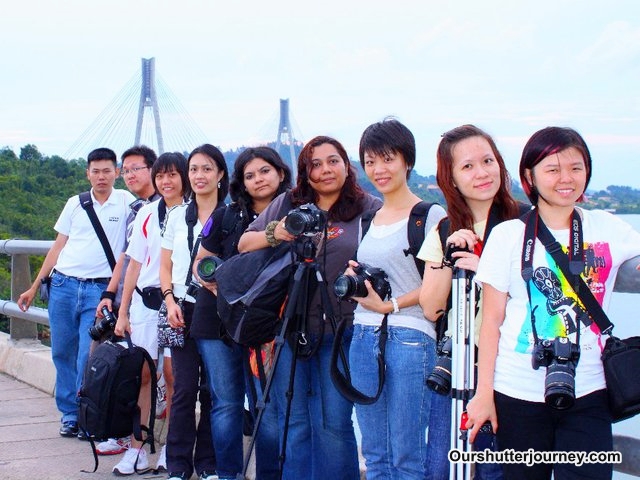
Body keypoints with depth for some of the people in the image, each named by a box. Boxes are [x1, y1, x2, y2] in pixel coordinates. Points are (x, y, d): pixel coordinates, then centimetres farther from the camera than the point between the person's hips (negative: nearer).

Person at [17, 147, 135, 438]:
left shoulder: (126, 202, 1)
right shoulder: (75, 204, 10)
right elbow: (58, 247, 15)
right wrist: (35, 287, 13)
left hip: (99, 290, -3)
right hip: (63, 285, 3)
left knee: (89, 358, -7)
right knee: (62, 353, 7)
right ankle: (69, 413, 20)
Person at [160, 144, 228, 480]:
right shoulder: (177, 216, 10)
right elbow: (165, 266, 12)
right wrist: (170, 300, -4)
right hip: (183, 310, 1)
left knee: (212, 389, 2)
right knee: (184, 388, -3)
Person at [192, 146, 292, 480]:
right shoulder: (225, 217, 4)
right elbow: (200, 263, 9)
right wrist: (216, 286, -12)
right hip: (219, 322, 1)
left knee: (269, 407, -2)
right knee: (226, 404, 5)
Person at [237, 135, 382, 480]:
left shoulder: (370, 209, 1)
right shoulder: (287, 204, 9)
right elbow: (243, 244, 11)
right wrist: (274, 234, -8)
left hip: (340, 330, -2)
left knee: (335, 422, 1)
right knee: (294, 421, 10)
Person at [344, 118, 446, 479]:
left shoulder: (431, 215, -4)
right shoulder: (370, 219, 16)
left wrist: (389, 305, -16)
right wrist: (354, 278, 7)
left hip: (410, 337, -7)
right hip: (363, 337, 7)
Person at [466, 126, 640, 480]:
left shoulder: (608, 229, 6)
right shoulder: (508, 235, 1)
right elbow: (492, 320, 1)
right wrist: (484, 392, -2)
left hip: (587, 394, 1)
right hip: (519, 395, -1)